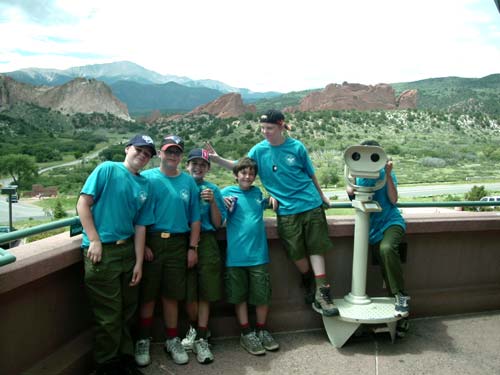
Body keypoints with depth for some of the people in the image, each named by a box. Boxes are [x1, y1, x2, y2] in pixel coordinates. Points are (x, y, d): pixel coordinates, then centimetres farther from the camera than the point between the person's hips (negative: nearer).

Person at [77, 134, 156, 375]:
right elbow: (83, 204, -8)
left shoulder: (145, 185, 9)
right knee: (108, 315, 3)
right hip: (102, 251, -5)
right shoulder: (107, 170, -5)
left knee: (127, 311, 16)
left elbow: (140, 226, 8)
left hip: (128, 250, 6)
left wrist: (139, 262, 5)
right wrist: (94, 240, -13)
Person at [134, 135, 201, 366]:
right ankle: (143, 341, 22)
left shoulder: (188, 182, 8)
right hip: (151, 241, -2)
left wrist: (193, 248, 4)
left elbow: (195, 218, 9)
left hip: (178, 243, 2)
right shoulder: (147, 178, 1)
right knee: (147, 295, 6)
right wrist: (143, 245, -9)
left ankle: (172, 341, 24)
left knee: (171, 295, 9)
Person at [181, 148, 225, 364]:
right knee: (188, 293, 3)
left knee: (204, 293, 2)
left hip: (206, 243, 1)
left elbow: (217, 224, 5)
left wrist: (212, 202, -9)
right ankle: (195, 328, 29)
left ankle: (201, 339, 13)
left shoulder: (212, 190, 8)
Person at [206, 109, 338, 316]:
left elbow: (310, 173, 5)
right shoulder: (259, 150, -3)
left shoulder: (296, 147, -7)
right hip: (287, 211, 1)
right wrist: (218, 159, -14)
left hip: (311, 204, -1)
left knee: (315, 249, 1)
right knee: (297, 254, 6)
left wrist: (322, 196, 16)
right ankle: (310, 287, 31)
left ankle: (321, 293, 7)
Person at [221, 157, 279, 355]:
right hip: (236, 255, -2)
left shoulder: (258, 193, 9)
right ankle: (246, 334, 22)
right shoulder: (227, 193, -1)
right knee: (240, 296, 8)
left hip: (258, 254, 3)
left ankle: (261, 330, 26)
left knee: (262, 295, 8)